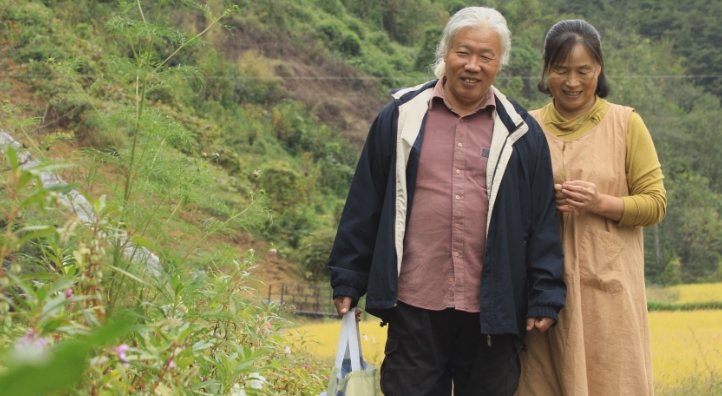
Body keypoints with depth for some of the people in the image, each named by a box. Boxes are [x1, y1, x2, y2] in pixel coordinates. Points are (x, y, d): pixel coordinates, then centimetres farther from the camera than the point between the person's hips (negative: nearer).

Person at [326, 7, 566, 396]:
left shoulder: (521, 133, 7)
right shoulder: (400, 117, 6)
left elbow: (543, 223, 7)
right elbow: (363, 207, 8)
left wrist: (545, 297, 2)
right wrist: (347, 280, 6)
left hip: (492, 313, 1)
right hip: (415, 307, 0)